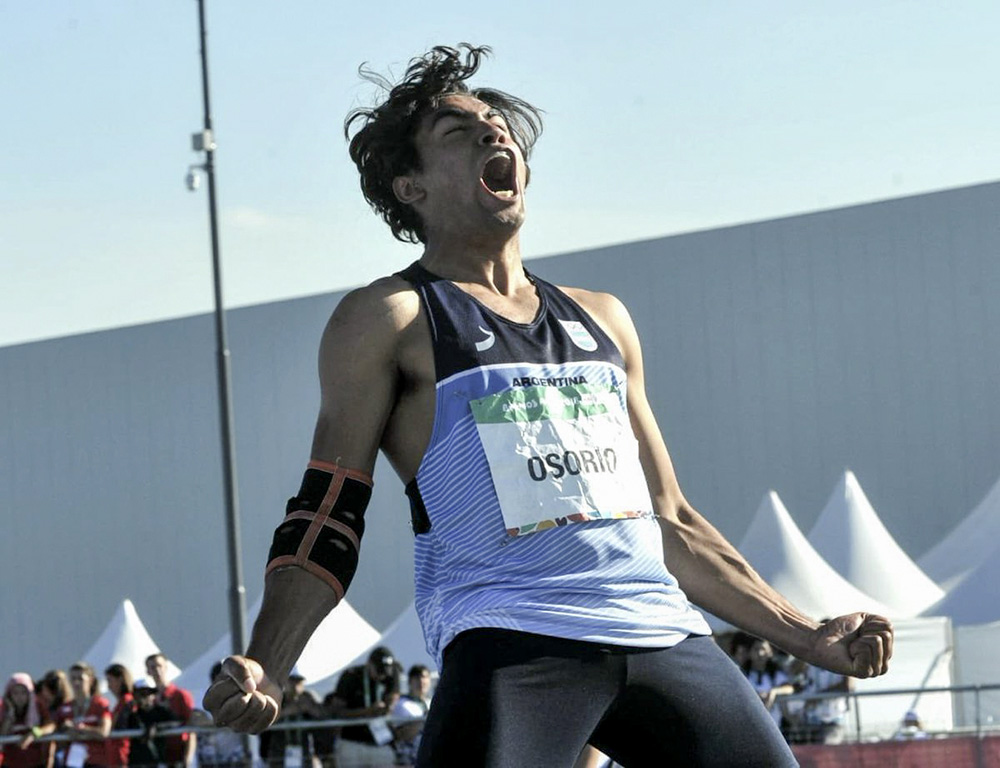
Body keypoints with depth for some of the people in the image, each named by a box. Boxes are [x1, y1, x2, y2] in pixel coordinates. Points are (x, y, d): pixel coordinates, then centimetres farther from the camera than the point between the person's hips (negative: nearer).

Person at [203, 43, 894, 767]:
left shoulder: (601, 318, 25)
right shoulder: (390, 318, 9)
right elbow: (329, 518, 2)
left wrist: (805, 635, 26)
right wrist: (264, 669, -13)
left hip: (660, 630, 6)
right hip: (512, 644, -5)